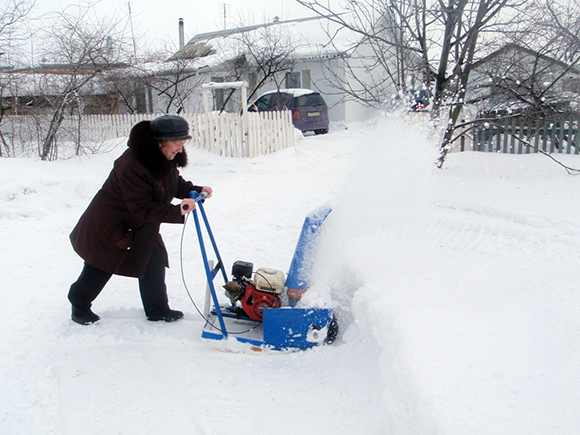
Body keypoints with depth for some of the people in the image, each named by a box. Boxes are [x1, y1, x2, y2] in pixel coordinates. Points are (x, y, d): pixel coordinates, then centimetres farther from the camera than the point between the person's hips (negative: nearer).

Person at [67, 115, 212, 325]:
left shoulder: (166, 159, -7)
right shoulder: (133, 166, -35)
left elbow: (175, 183, 9)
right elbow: (142, 209, -34)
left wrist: (195, 190, -10)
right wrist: (176, 211, -39)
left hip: (142, 227, 8)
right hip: (110, 225, -8)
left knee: (154, 260, 4)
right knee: (100, 268, 8)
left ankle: (158, 310, 17)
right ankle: (79, 305, 33)